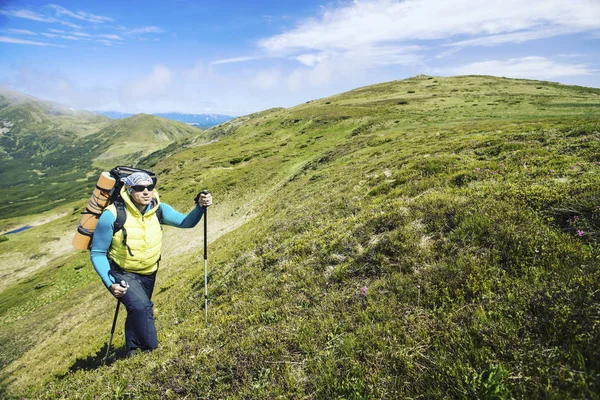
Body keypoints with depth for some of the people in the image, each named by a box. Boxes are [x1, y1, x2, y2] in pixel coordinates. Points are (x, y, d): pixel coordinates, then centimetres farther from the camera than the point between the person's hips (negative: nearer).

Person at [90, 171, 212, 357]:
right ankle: (150, 349, -10)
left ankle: (131, 351, 48)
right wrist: (110, 283, -28)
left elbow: (186, 222, -18)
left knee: (138, 313, 22)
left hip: (148, 274, 5)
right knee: (141, 306, -29)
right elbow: (97, 254, -17)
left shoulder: (158, 209, -12)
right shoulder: (112, 216, -24)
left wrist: (200, 206, -38)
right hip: (121, 273, -5)